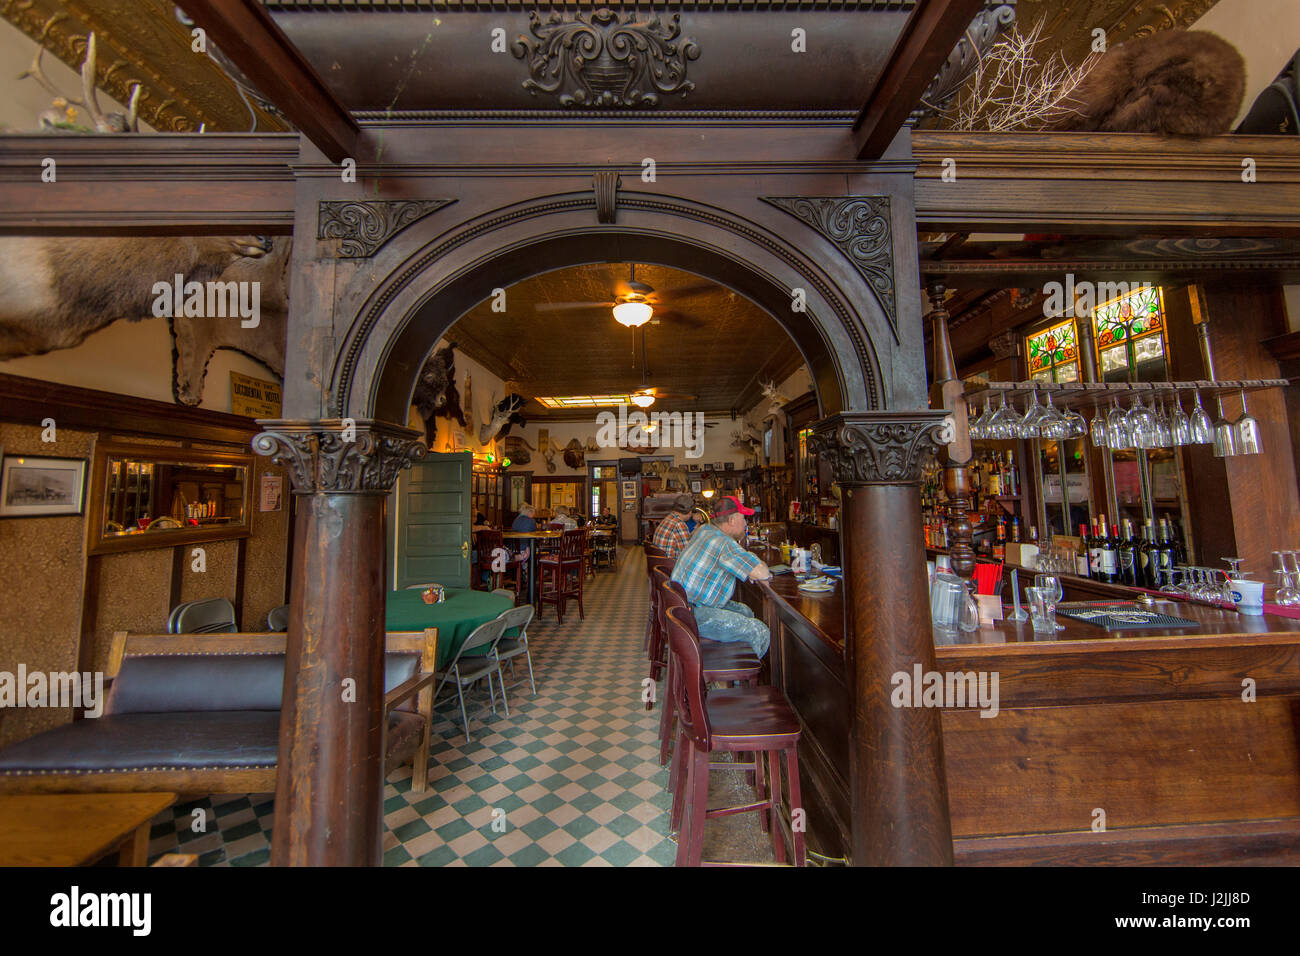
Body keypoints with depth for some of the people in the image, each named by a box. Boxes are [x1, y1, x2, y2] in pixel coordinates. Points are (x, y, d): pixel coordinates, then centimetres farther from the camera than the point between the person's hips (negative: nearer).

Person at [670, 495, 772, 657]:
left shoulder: (703, 529, 7)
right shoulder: (724, 543, -22)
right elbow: (763, 573, -23)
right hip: (694, 614, -10)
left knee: (746, 612, 22)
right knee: (760, 632, -12)